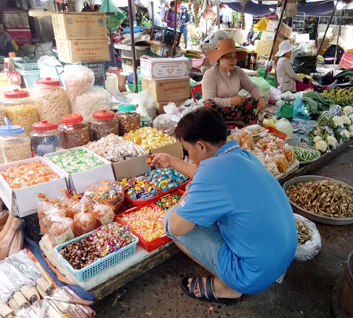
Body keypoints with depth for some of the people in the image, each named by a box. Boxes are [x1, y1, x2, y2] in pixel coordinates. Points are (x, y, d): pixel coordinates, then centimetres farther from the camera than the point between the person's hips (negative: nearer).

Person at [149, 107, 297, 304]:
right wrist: (172, 162, 25)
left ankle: (225, 286, 8)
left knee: (171, 218, -5)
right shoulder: (244, 155, -2)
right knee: (209, 209, 21)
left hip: (257, 274, -8)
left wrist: (186, 198, -1)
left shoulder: (214, 169, -29)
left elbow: (177, 228, -19)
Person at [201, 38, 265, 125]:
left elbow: (252, 87, 8)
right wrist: (230, 101, -32)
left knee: (254, 103, -10)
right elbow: (209, 100, -22)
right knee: (208, 104, -37)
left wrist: (261, 98, -14)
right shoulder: (210, 75, -13)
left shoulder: (238, 72, 6)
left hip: (231, 110, 6)